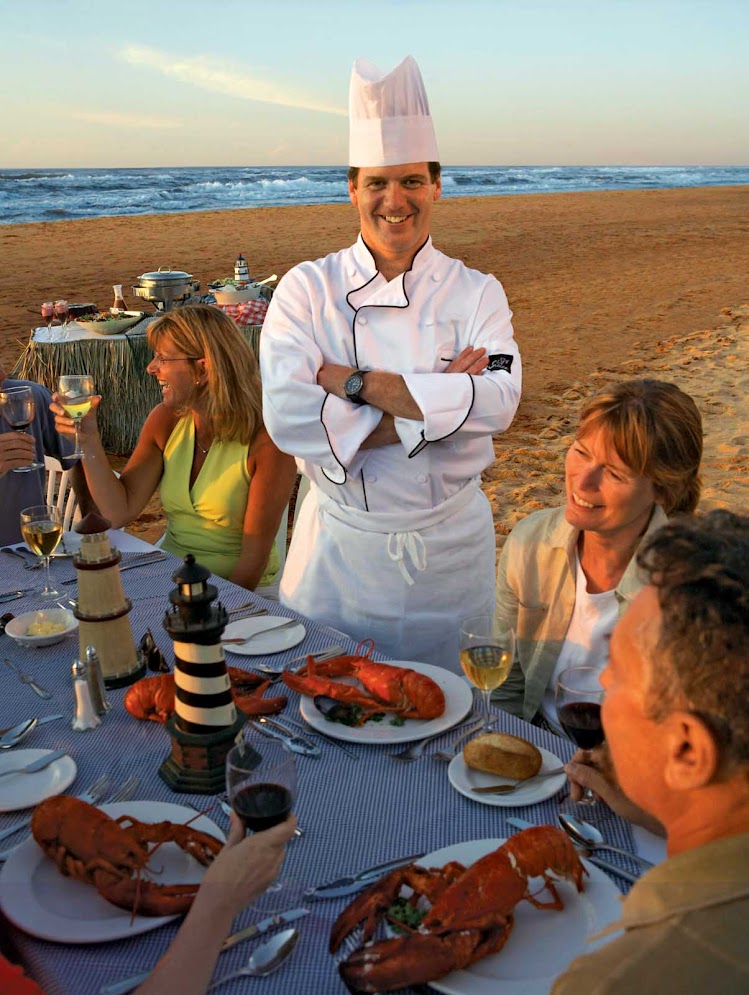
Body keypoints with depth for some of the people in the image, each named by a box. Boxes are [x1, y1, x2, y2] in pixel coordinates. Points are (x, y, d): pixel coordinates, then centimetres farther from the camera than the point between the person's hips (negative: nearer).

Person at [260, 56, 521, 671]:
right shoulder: (308, 289, -6)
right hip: (339, 545, 0)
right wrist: (432, 408, -20)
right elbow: (288, 415, -20)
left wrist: (351, 381, -23)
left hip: (450, 544, 1)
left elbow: (497, 401, -21)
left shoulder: (475, 293, -3)